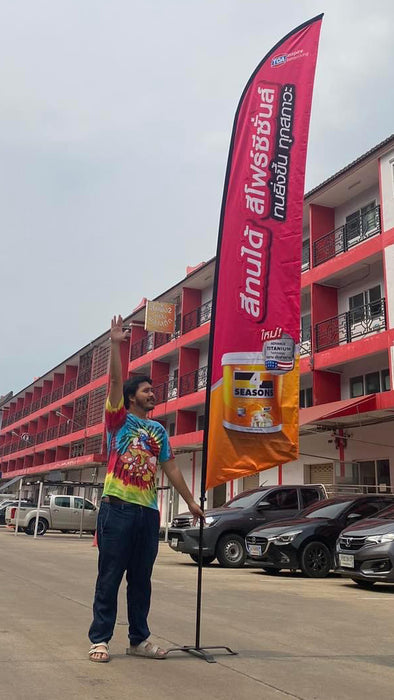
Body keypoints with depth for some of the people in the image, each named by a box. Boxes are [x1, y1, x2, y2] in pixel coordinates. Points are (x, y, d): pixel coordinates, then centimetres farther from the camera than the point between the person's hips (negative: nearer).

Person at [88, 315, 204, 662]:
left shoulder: (159, 431, 16)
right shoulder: (119, 419, 3)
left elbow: (171, 469, 17)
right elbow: (115, 380, -11)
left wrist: (191, 501, 15)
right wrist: (116, 343, -15)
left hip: (149, 512, 5)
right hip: (118, 507, -5)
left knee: (141, 580, 11)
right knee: (110, 577, 0)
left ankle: (139, 639, 20)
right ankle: (99, 639, 10)